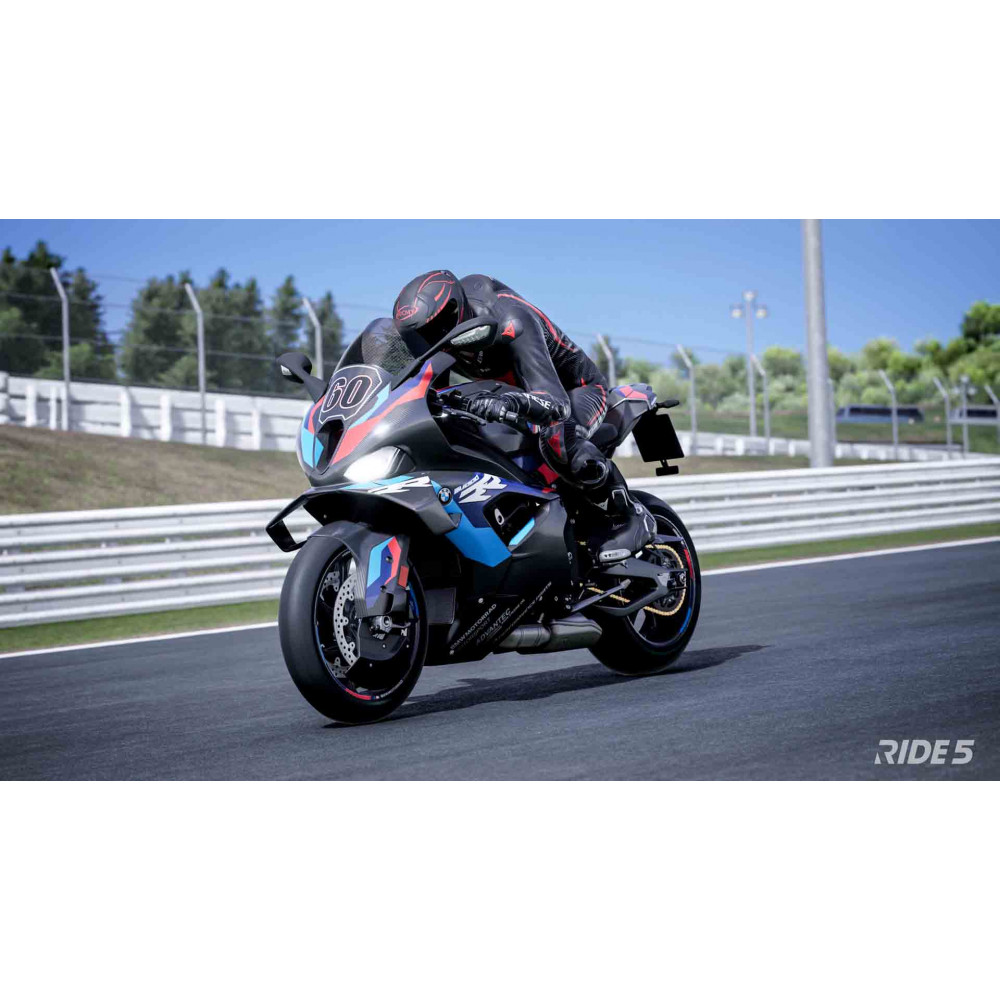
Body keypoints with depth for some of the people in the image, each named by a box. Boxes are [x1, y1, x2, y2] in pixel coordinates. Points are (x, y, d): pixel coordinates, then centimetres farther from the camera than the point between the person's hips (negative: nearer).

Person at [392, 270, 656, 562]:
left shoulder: (513, 326, -39)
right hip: (527, 390, 9)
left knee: (555, 438, -41)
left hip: (580, 388, -9)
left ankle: (630, 515, -22)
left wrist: (508, 402, -71)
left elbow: (556, 403, -50)